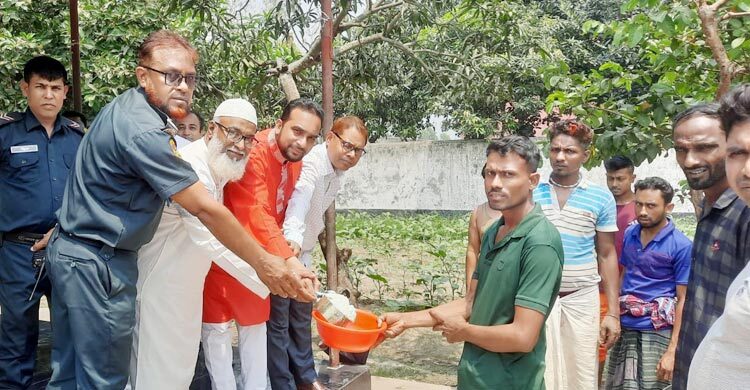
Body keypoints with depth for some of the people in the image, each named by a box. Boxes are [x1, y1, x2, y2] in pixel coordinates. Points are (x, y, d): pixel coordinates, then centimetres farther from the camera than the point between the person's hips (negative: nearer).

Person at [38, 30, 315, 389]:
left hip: (70, 249, 10)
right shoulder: (142, 131, -25)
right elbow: (205, 209, -24)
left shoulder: (124, 108, 7)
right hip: (97, 264, -10)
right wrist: (263, 263, -19)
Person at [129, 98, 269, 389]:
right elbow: (213, 239, -37)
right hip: (161, 284, -9)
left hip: (186, 283, 9)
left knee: (181, 366, 19)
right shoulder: (191, 166, -27)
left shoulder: (219, 166, 4)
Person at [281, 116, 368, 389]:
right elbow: (299, 200, -45)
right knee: (278, 320, 0)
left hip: (302, 252, 9)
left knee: (301, 318, 19)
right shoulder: (311, 164, -26)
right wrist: (293, 238, -62)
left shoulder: (336, 172, 3)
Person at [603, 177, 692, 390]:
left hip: (657, 332, -5)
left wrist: (672, 350, -14)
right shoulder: (629, 235, 6)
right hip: (624, 327, 5)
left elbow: (683, 300, -9)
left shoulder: (682, 246, -10)